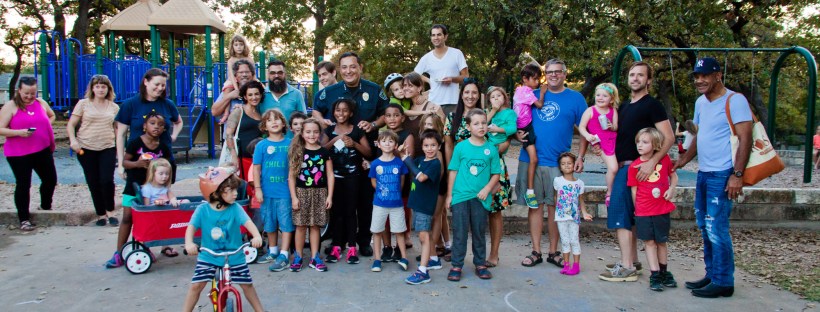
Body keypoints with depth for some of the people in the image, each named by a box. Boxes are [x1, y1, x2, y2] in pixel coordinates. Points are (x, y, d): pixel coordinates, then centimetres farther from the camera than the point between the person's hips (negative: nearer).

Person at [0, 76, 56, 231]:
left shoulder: (41, 103, 7)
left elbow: (52, 116, 27)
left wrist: (45, 128, 9)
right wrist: (19, 132, -24)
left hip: (42, 150, 5)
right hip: (18, 154, -4)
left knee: (51, 179, 10)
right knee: (23, 185, 0)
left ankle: (46, 207, 36)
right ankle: (24, 219, 10)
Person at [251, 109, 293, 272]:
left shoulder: (290, 144, -2)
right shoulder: (261, 145, -1)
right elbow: (256, 168, 1)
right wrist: (257, 189, -3)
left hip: (285, 191, -2)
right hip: (267, 191, 2)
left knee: (286, 223, -1)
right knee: (270, 223, 15)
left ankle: (284, 256, 5)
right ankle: (273, 251, 31)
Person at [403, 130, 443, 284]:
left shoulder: (435, 163, -14)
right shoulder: (420, 160, 8)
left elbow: (421, 177, -26)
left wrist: (408, 161, -19)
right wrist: (403, 155, 5)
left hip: (426, 205, -8)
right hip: (417, 203, 8)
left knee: (423, 236, -10)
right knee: (425, 235, 20)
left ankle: (422, 272, -11)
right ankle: (434, 260, 37)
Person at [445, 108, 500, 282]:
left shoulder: (491, 149, 1)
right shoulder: (461, 147, -2)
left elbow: (496, 174, 5)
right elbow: (453, 171, 2)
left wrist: (487, 189, -10)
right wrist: (449, 195, 1)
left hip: (480, 198, 1)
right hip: (460, 196, -1)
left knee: (479, 233, 11)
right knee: (459, 232, 3)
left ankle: (480, 264, 24)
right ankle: (457, 266, 11)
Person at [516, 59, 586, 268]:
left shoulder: (575, 98, 6)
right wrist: (518, 134, -4)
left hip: (557, 162, -1)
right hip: (530, 159, 2)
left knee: (554, 206, 4)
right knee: (535, 205, 5)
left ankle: (553, 252, 16)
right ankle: (536, 251, 12)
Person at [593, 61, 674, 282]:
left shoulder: (652, 105, -8)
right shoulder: (624, 106, 17)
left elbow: (669, 137, -15)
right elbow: (619, 135, 25)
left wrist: (652, 162, -27)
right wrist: (601, 144, 6)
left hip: (633, 167, -9)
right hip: (621, 166, 9)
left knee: (619, 215, -12)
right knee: (628, 216, 14)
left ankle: (627, 268, -8)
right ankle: (632, 261, 23)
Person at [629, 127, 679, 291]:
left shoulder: (665, 159, -2)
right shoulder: (634, 166, -4)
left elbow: (673, 175, 12)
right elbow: (634, 190, 1)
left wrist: (671, 189, -6)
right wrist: (637, 208, 1)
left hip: (662, 210, 1)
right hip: (644, 212, -1)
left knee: (661, 242, 12)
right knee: (649, 242, 2)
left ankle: (664, 272, 29)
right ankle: (655, 276, 8)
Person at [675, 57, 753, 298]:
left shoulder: (734, 100, -10)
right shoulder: (701, 102, 14)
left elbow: (745, 139, -15)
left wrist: (737, 174, -20)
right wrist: (683, 160, 18)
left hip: (723, 175, -8)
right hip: (703, 173, 8)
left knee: (716, 228, -7)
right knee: (705, 226, 13)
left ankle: (723, 282, 4)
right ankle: (712, 274, 25)